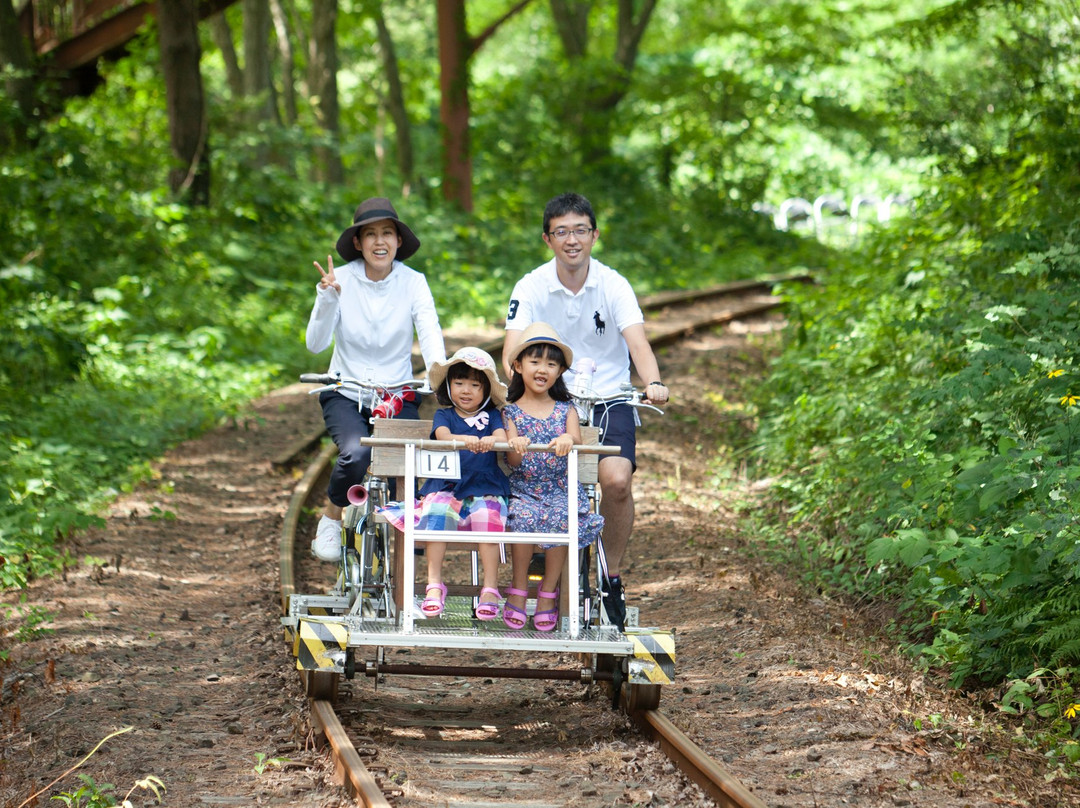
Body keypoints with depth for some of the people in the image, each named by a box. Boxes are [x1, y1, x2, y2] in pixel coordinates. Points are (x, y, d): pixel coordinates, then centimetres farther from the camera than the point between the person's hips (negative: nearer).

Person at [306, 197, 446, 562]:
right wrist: (327, 298, -30)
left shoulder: (413, 283, -3)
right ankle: (331, 518, 0)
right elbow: (316, 344, -14)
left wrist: (437, 368, -37)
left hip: (398, 397, 1)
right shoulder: (341, 280, -6)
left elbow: (430, 331, -17)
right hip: (346, 395, -1)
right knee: (356, 453, -30)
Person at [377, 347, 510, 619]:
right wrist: (464, 440, -35)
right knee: (437, 509, -30)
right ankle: (434, 585, -28)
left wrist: (491, 441, -33)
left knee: (488, 514, -29)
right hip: (447, 487, 0)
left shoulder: (492, 417, 13)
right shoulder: (444, 416, 11)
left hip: (486, 489, 0)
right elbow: (443, 435, -12)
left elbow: (502, 438, -7)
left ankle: (490, 589, -26)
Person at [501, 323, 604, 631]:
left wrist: (568, 440, -34)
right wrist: (515, 447, -29)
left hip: (560, 488, 1)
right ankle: (518, 589, -14)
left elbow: (577, 440, -9)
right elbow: (512, 462, -5)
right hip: (522, 489, -1)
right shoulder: (510, 412, 6)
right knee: (524, 517, -32)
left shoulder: (565, 410, 11)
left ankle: (548, 593, -14)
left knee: (561, 519, -30)